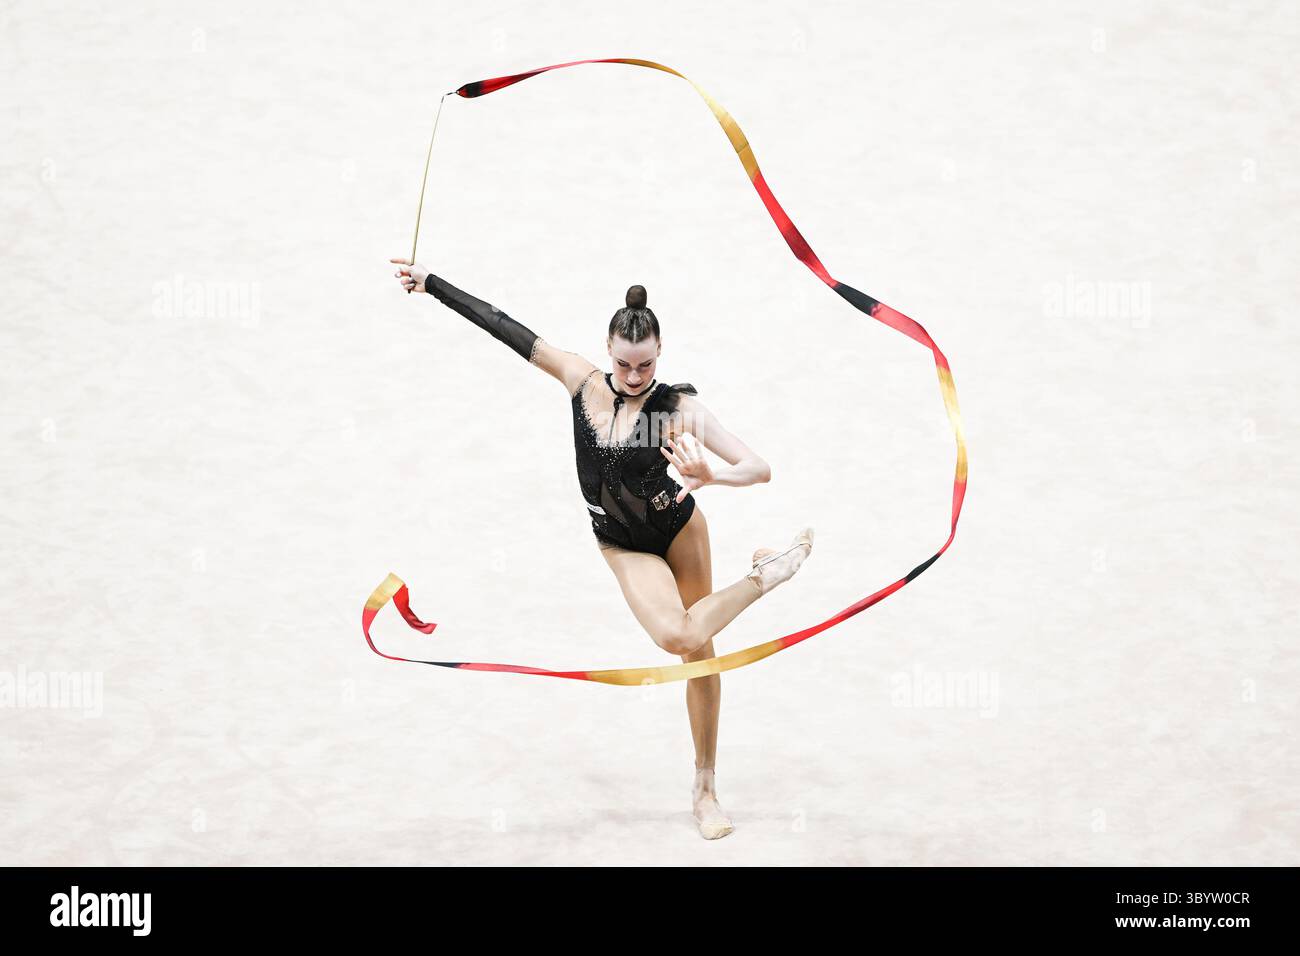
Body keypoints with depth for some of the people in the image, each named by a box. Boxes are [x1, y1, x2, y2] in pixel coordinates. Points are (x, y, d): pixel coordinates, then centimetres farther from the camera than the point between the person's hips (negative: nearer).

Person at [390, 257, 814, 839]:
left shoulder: (679, 407, -20)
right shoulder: (582, 381, -13)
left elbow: (760, 469, -25)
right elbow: (503, 327, -8)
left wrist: (710, 477, -47)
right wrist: (431, 283, -4)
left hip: (679, 527, -1)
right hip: (623, 545, 1)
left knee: (699, 652, 6)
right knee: (677, 637, -24)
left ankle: (705, 789, 20)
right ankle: (766, 573, 1)